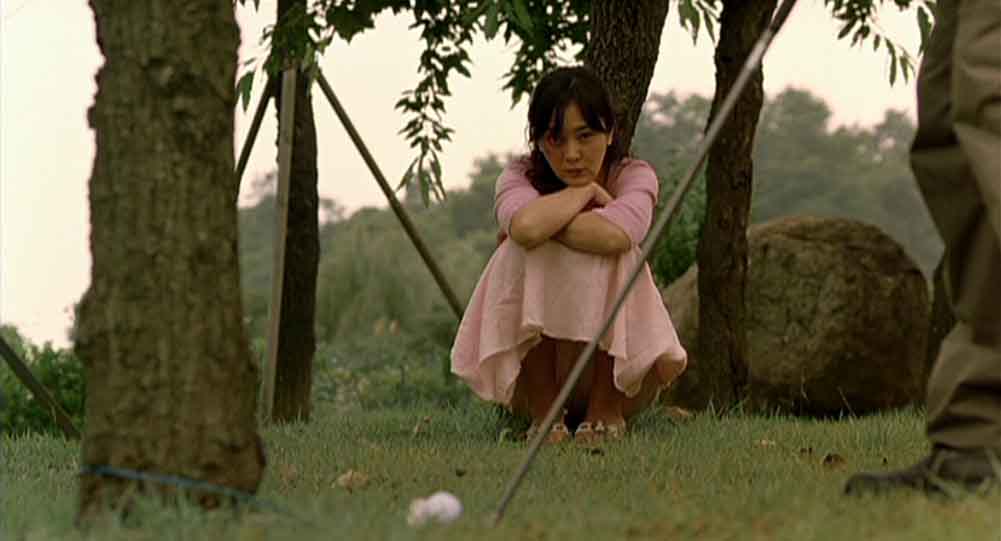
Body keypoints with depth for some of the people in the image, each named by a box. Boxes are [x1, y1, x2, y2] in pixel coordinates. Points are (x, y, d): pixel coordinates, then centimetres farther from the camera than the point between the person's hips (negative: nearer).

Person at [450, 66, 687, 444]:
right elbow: (526, 227, -37)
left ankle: (607, 408, -15)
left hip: (619, 365, 0)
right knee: (526, 252, -27)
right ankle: (542, 408, -19)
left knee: (608, 253, -29)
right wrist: (587, 191, -22)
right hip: (527, 366, 0)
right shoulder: (520, 177, -9)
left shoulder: (635, 177, -10)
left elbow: (615, 235, -37)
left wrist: (547, 222, -25)